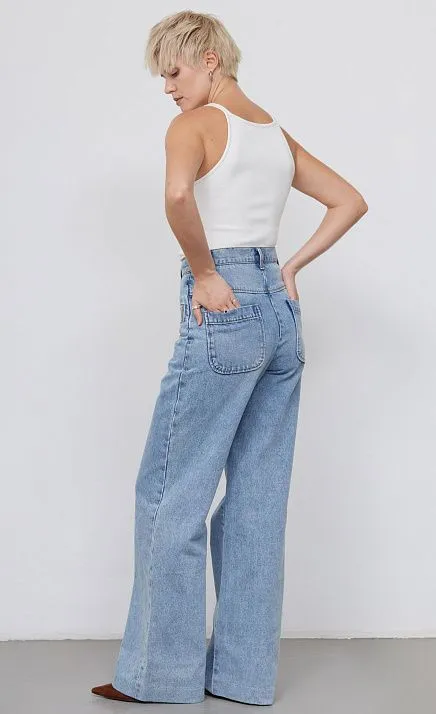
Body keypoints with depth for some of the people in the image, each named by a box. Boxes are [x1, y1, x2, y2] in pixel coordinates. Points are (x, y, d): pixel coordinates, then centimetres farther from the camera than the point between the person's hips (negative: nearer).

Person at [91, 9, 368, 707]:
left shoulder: (195, 124, -5)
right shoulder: (278, 134, 17)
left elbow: (178, 193, -27)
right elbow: (351, 201, 21)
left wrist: (206, 272, -14)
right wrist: (291, 266, 13)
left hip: (225, 310, -8)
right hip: (281, 311, 8)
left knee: (171, 491, 2)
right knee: (259, 499, 9)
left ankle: (163, 672, 9)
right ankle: (245, 671, 17)